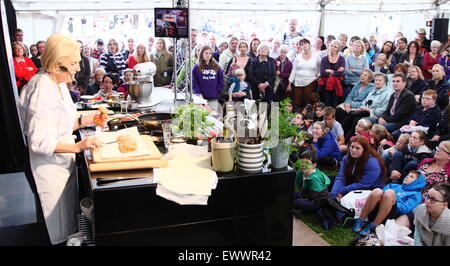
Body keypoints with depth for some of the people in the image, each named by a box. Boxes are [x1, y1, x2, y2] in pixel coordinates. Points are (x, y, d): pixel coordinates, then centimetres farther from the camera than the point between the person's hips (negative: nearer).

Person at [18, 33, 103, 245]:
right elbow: (39, 141, -27)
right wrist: (78, 146, -32)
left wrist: (84, 120, 1)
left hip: (63, 163, 9)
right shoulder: (42, 89, -24)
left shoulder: (59, 84, 6)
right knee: (58, 230, 7)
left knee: (68, 220, 23)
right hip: (49, 169, -9)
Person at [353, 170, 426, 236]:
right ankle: (360, 221, -26)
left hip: (390, 215, -3)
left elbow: (406, 209, 1)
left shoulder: (416, 195, 20)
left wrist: (391, 203, -6)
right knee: (377, 191, -27)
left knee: (389, 192, -30)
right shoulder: (394, 186, 35)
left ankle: (372, 226, -31)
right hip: (374, 212, 3)